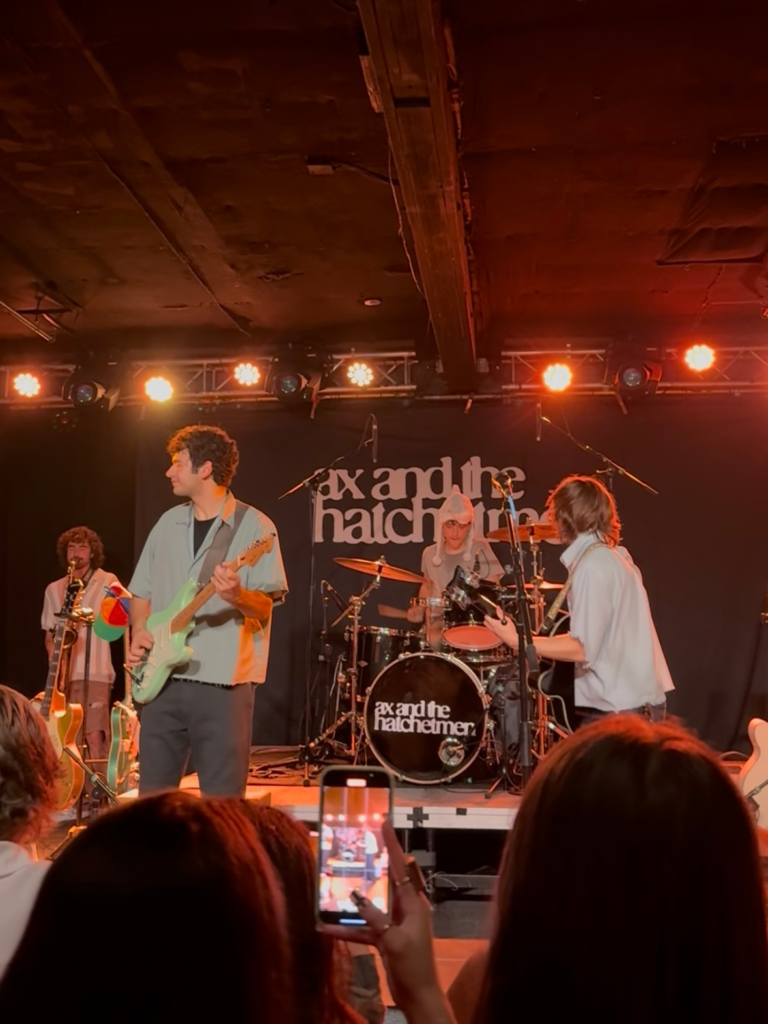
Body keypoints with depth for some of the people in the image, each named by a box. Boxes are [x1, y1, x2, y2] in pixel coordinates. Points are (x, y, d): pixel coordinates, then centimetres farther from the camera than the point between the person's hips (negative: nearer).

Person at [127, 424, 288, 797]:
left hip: (223, 681, -5)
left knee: (223, 800, -1)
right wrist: (140, 632, 1)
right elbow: (142, 591, 18)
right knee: (152, 791, 10)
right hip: (163, 678, 6)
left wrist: (237, 595, -31)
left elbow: (266, 604, -10)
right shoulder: (168, 522, 13)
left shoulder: (255, 526, -5)